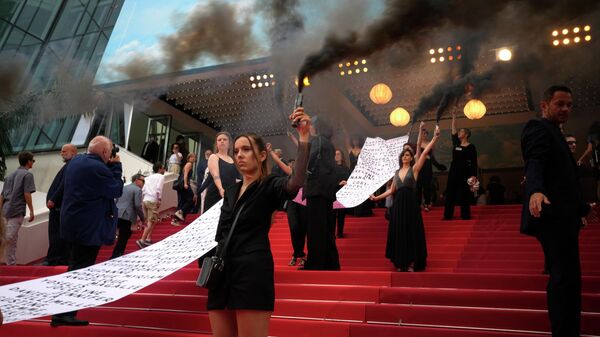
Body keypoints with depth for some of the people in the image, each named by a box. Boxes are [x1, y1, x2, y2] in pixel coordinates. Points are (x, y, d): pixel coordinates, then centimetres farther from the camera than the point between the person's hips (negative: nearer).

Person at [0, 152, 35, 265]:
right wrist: (31, 211, -9)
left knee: (12, 239, 14)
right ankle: (10, 264, -8)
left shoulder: (10, 175, 19)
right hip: (17, 210, -7)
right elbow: (27, 194, -12)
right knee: (10, 239, -8)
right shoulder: (28, 174, -4)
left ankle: (11, 263, 18)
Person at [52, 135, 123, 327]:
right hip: (88, 227, -10)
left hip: (73, 222, 10)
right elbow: (117, 190, -12)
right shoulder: (99, 168, -22)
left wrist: (109, 166, 7)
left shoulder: (75, 161, 6)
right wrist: (115, 166, -5)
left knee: (76, 266, 24)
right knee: (80, 270, -2)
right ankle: (63, 314, 1)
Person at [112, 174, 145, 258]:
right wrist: (142, 219, -4)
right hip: (126, 217, -8)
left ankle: (119, 254, 28)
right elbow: (138, 205, -13)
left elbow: (116, 201, 22)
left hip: (117, 215, 9)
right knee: (122, 239, -2)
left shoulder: (124, 188, 21)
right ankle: (114, 257, -3)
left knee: (127, 234, 22)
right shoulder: (138, 190, -4)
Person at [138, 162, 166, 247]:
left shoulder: (149, 177, 22)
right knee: (151, 221, -6)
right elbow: (158, 189, -12)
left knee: (149, 221, 17)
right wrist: (159, 200, -12)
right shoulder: (161, 176, 4)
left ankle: (148, 239, 16)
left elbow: (143, 190, 14)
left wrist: (143, 199, 18)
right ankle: (142, 240, -14)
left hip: (145, 200, 7)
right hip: (153, 201, -7)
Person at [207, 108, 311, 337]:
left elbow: (296, 182, -26)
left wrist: (304, 137, -33)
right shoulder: (231, 191, 19)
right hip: (223, 272, 7)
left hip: (253, 271, -7)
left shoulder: (269, 186, -2)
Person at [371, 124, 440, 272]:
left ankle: (412, 263, 6)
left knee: (411, 232, -1)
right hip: (398, 204, 5)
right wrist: (377, 197, 17)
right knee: (399, 232, 6)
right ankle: (401, 263, 15)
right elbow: (391, 190, 19)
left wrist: (435, 138, -18)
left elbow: (425, 153, -10)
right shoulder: (397, 172, 15)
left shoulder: (414, 169, 1)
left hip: (410, 203, -5)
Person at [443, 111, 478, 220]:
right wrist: (454, 117, 12)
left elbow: (474, 162, -8)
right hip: (453, 171, 6)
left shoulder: (471, 147, -4)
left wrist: (474, 175, -17)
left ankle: (465, 216, 5)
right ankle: (448, 215, 10)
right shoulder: (456, 143, 11)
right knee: (450, 193, 5)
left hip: (464, 172, -6)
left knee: (464, 195, -2)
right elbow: (453, 130, 10)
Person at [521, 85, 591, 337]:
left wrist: (581, 207, 36)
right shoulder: (539, 128, -7)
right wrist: (536, 191, -45)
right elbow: (535, 163, -26)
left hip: (560, 216, 11)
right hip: (554, 215, -11)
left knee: (562, 276, 13)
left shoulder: (552, 132, 24)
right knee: (567, 276, -11)